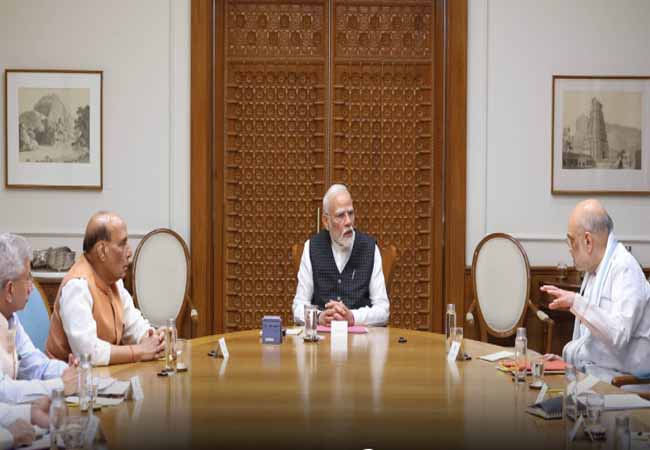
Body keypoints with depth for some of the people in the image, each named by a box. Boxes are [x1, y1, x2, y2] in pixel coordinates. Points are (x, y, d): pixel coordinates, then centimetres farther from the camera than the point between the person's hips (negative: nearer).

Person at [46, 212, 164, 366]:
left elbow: (135, 326, 15)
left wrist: (153, 340, -5)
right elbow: (88, 351, -26)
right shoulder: (77, 285, -18)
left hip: (104, 371, 7)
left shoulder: (113, 278, 6)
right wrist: (139, 351, -16)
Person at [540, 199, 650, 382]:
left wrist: (577, 303, -26)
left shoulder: (624, 268, -13)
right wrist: (565, 359, 11)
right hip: (587, 370, 8)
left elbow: (618, 334, -24)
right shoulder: (593, 270, 16)